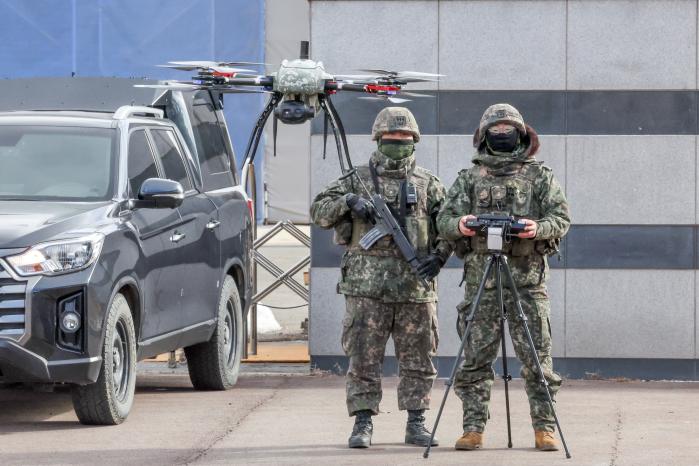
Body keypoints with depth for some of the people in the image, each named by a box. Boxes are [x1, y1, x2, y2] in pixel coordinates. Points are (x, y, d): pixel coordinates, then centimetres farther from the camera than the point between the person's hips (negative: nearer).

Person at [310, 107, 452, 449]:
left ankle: (416, 424, 11)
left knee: (418, 359, 4)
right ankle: (363, 424, 2)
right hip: (367, 286, -1)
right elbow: (319, 212, 5)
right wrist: (348, 201, -12)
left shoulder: (428, 184, 11)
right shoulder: (357, 180, 8)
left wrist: (439, 255, -4)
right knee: (363, 358, -2)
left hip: (416, 287, 1)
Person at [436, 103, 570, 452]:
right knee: (475, 360, 0)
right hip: (481, 279, 1)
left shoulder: (540, 176, 9)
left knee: (537, 358, -2)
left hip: (528, 280, -1)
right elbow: (444, 220, 6)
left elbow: (561, 217, 2)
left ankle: (544, 428, 3)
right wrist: (460, 224, -18)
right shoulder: (469, 178, 12)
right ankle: (473, 429, 5)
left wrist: (539, 227, -19)